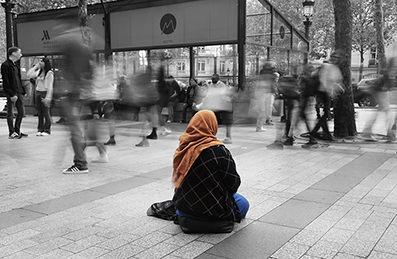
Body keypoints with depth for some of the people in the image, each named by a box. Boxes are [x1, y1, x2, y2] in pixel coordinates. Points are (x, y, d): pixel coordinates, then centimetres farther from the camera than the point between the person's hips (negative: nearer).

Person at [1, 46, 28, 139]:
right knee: (11, 113, 1)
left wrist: (23, 91, 13)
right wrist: (11, 94, -20)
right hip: (12, 94, -8)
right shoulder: (5, 65, -10)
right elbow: (6, 82, -15)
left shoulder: (15, 65, 16)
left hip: (19, 92, 9)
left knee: (22, 111, 11)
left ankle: (17, 131, 23)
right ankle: (11, 133, 8)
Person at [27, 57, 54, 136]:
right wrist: (36, 66, 8)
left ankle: (47, 130, 5)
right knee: (39, 113, 7)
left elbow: (50, 86, -11)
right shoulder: (39, 72, 12)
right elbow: (29, 75, 9)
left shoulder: (49, 73, -8)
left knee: (45, 113, -2)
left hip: (45, 93, -7)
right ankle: (40, 129, 12)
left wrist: (48, 97, -16)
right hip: (38, 92, 7)